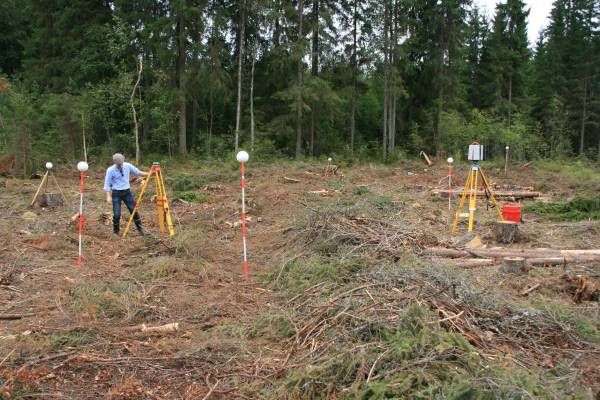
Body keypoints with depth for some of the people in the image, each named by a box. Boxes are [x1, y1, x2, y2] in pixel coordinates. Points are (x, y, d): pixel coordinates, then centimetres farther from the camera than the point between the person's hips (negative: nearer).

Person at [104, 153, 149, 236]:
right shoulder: (110, 170, -11)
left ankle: (141, 229, 8)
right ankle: (115, 232, 15)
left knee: (134, 211, 0)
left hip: (127, 192, 3)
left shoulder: (128, 166, -3)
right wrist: (108, 196, -17)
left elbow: (138, 172, 8)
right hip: (116, 193, -3)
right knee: (117, 214, -5)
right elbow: (107, 184, -8)